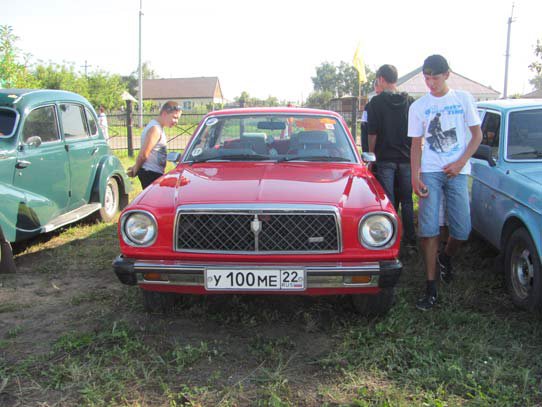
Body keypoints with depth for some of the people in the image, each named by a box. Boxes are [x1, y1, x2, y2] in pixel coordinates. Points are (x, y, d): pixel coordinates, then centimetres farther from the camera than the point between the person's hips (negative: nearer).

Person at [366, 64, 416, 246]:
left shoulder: (376, 102, -7)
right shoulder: (410, 101, 3)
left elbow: (373, 133, -7)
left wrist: (372, 153, 5)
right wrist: (412, 153, 16)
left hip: (385, 158, -3)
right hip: (406, 158, 3)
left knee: (388, 202, 3)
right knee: (407, 201, 13)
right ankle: (410, 239, 18)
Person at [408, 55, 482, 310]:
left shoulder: (463, 99, 6)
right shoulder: (418, 107, 7)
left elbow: (477, 135, 8)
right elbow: (416, 145, 7)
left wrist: (460, 162, -7)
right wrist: (415, 177, -6)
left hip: (456, 172, 0)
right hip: (430, 172, 0)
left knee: (462, 229, -2)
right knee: (428, 229, -9)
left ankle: (446, 258, 32)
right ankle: (431, 287, -2)